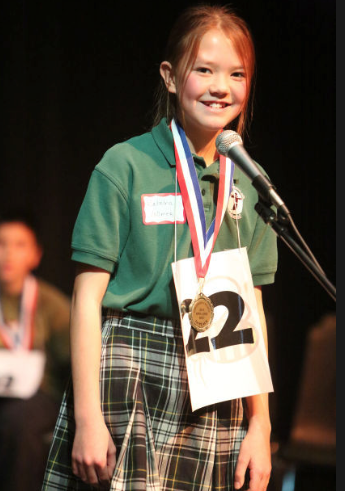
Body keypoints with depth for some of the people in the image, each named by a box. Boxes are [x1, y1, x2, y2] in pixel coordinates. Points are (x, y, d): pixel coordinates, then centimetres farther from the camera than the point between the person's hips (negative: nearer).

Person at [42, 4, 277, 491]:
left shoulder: (247, 182, 10)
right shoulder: (125, 165, -3)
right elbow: (87, 296, -5)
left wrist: (261, 426, 7)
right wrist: (88, 418, -12)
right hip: (128, 383, -4)